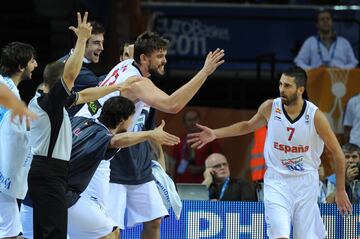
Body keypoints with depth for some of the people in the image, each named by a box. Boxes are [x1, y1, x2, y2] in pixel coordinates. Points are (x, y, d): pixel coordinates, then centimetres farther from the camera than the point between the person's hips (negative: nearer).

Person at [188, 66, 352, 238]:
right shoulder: (270, 108, -7)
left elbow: (337, 152, -2)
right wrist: (215, 134, 8)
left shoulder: (315, 116, -13)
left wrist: (340, 191, 1)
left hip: (306, 183, 0)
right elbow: (248, 125, 16)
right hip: (277, 181, 0)